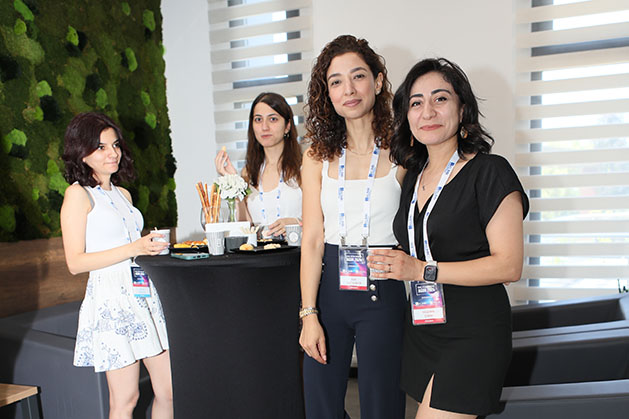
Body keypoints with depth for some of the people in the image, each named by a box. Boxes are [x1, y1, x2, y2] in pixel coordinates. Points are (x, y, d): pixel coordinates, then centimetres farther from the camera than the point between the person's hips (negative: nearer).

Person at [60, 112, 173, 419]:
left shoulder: (123, 194, 16)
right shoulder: (78, 194, -4)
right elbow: (75, 262, -12)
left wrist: (153, 246, 9)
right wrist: (133, 249, -18)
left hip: (145, 294, 7)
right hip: (112, 299, -6)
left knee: (168, 391, 8)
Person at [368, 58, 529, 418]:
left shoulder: (490, 172, -10)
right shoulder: (414, 177, 11)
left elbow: (509, 266, -15)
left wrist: (423, 270, -19)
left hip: (474, 336, -6)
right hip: (421, 329, 6)